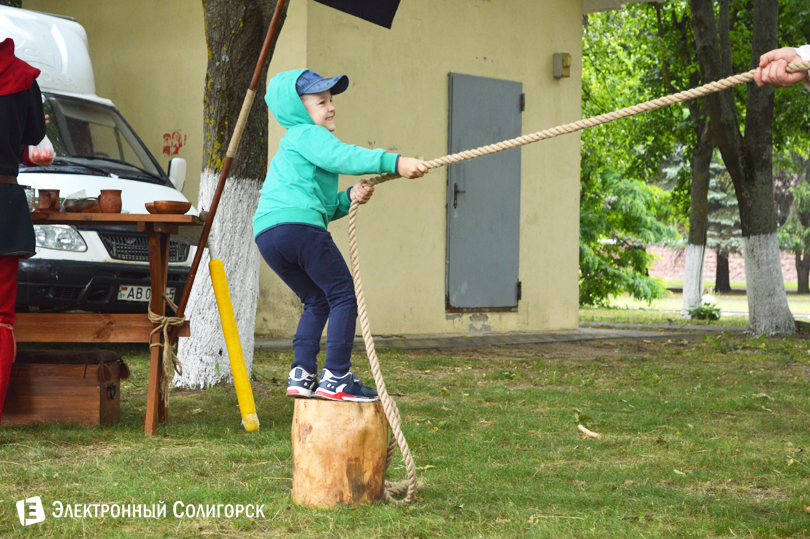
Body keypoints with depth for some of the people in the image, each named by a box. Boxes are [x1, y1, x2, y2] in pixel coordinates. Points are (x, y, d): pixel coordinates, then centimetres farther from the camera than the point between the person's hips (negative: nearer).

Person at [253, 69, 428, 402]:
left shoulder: (290, 148, 34)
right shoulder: (308, 135, 3)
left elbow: (322, 206, 30)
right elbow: (343, 157, -18)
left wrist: (349, 199, 12)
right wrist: (394, 162, -24)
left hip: (267, 234, 10)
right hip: (298, 225, -10)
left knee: (317, 301, 20)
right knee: (342, 296, -4)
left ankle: (302, 375, 12)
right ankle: (335, 378, -9)